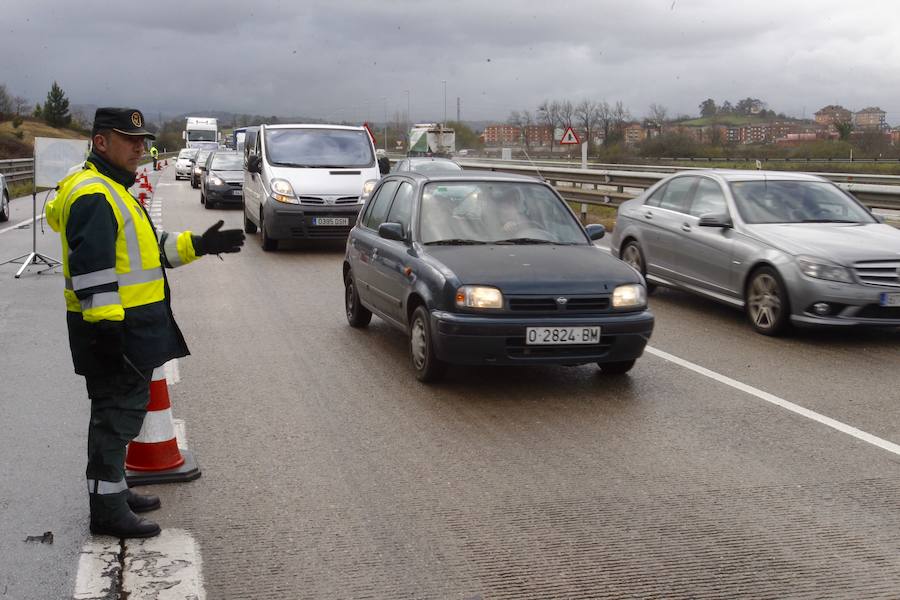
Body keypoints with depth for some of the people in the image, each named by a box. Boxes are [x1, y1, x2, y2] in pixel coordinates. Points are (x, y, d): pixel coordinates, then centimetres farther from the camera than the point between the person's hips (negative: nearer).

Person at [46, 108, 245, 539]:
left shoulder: (114, 190, 18)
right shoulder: (91, 195, -17)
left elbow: (146, 249, 22)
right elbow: (91, 269, -24)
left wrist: (196, 245, 12)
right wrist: (106, 325, -26)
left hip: (132, 325, 11)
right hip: (113, 328, -11)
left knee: (125, 408, 18)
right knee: (116, 413, -4)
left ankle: (114, 490, 31)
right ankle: (107, 509, 5)